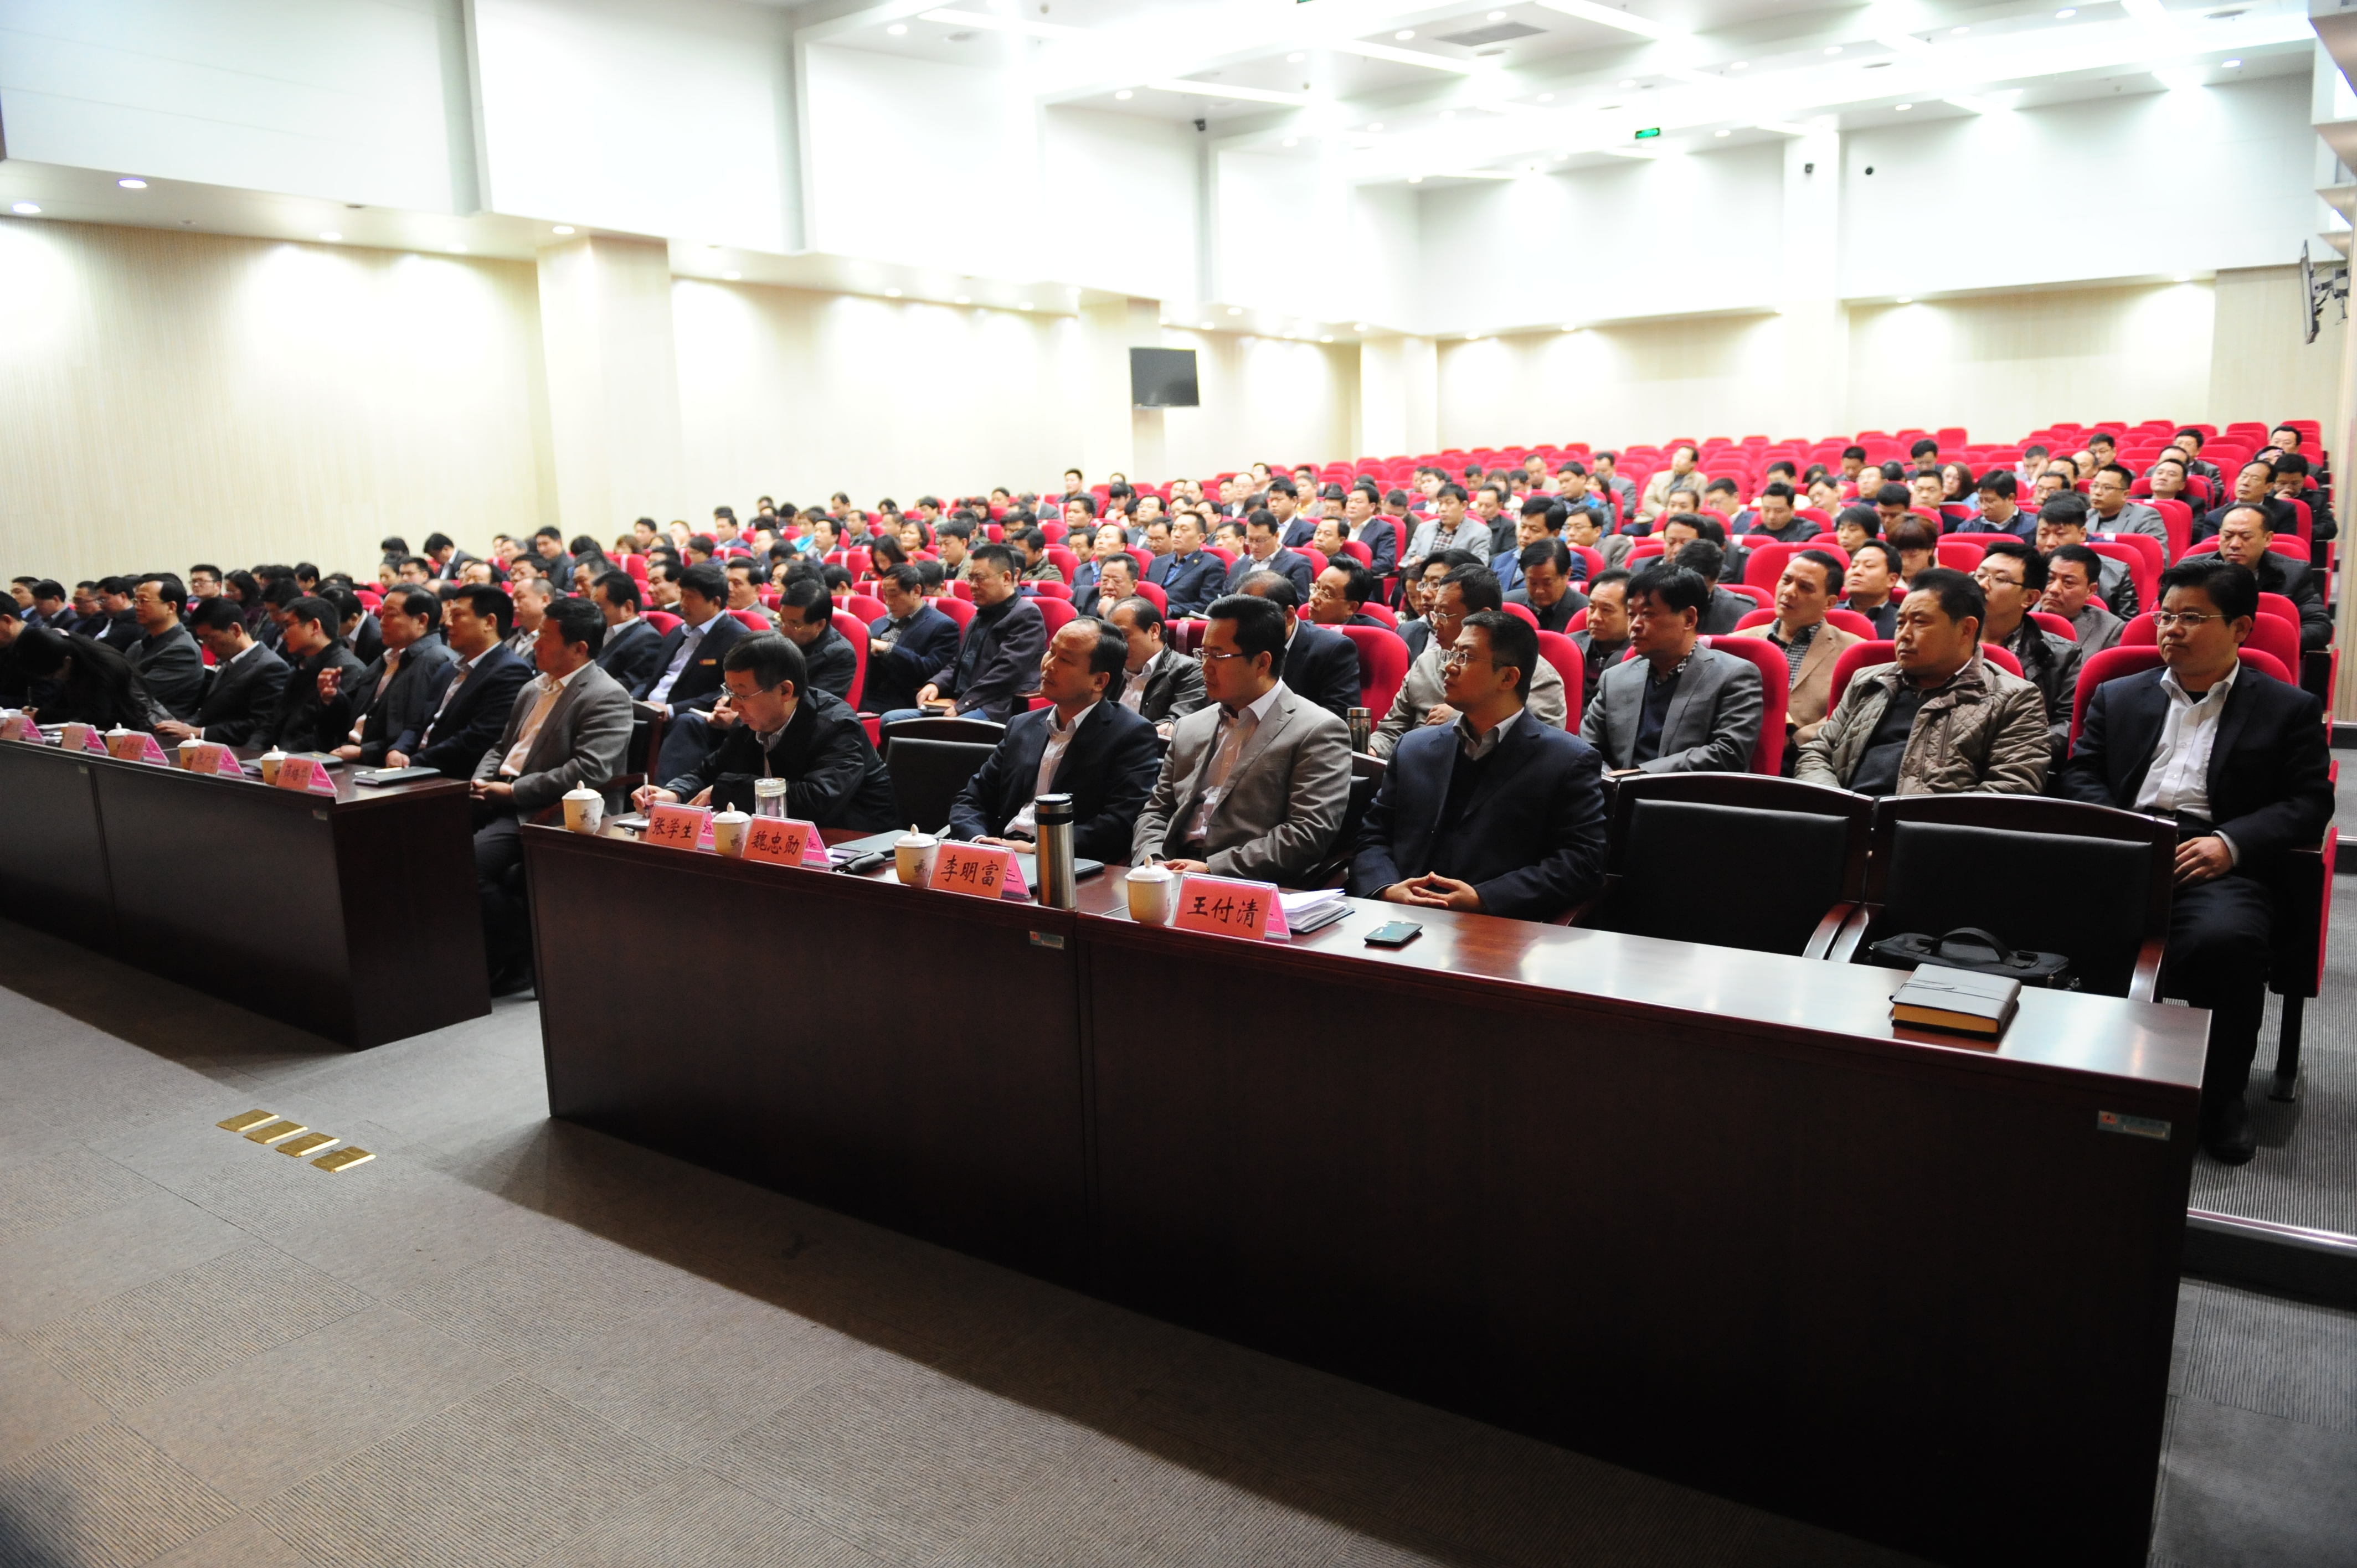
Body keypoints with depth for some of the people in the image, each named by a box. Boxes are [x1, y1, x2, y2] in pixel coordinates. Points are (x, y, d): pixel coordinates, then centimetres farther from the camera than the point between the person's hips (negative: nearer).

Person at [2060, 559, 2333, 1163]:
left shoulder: (2290, 709, 17)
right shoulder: (2117, 698, 25)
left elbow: (2310, 802, 8)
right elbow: (2080, 776, 18)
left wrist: (2231, 842, -10)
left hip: (2217, 865, -2)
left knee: (2226, 939, -36)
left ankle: (2220, 1095, -11)